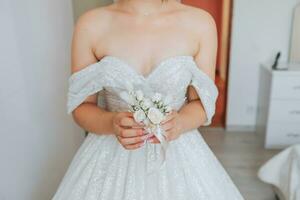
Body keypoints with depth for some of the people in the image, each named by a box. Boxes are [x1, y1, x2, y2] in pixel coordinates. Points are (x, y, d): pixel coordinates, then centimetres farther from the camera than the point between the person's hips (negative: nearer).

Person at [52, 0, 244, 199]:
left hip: (179, 154, 1)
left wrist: (179, 123, -23)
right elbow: (81, 106, -5)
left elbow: (203, 103, -4)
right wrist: (111, 123, -24)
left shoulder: (201, 22, -11)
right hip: (112, 155, 0)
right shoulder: (91, 24, -10)